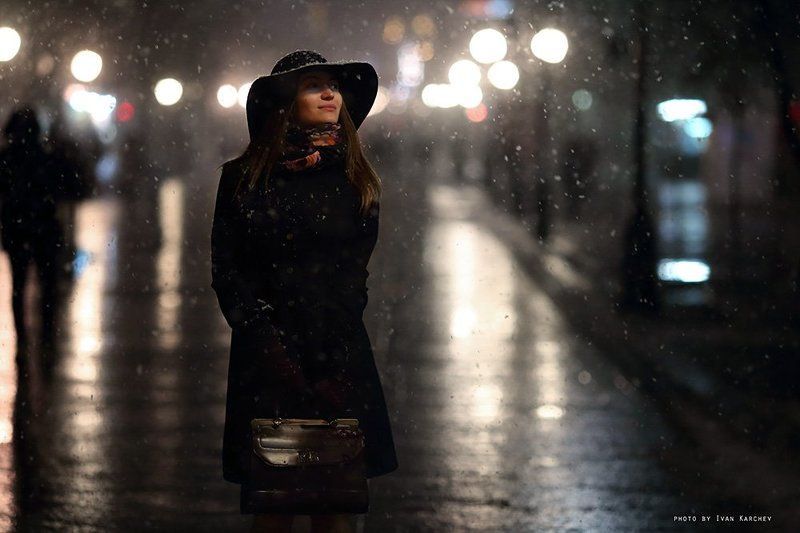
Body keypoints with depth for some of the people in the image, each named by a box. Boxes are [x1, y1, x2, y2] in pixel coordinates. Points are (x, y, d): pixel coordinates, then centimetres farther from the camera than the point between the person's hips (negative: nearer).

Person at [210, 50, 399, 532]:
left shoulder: (356, 180, 9)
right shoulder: (244, 179, 3)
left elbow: (354, 275, 10)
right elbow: (227, 273, 2)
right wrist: (269, 342, -8)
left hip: (340, 358, 1)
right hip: (266, 361, -1)